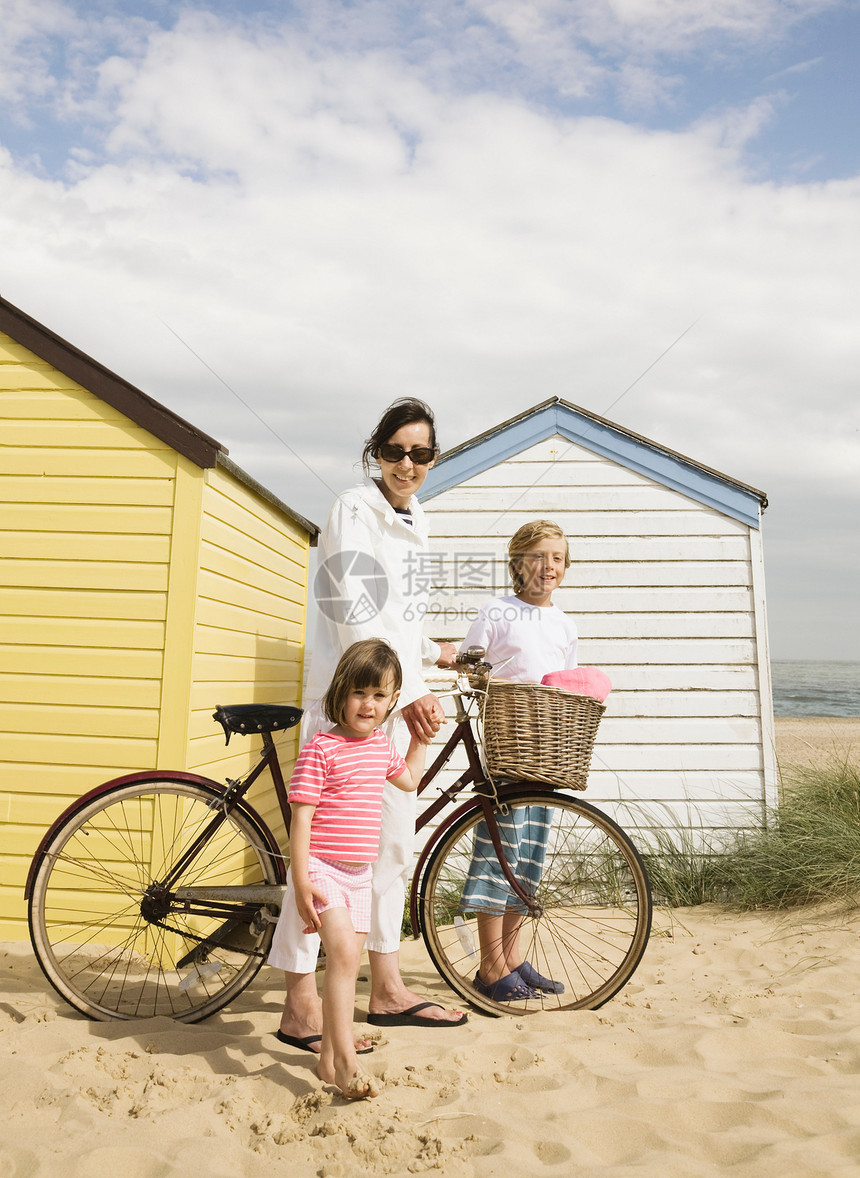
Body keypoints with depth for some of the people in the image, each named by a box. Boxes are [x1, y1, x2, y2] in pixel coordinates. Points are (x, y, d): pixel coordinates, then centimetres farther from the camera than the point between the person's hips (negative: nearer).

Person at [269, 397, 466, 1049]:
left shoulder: (415, 520, 17)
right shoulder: (353, 511, -9)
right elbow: (354, 617, -19)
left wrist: (431, 651, 29)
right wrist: (410, 693, -22)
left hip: (399, 700, 9)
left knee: (394, 845, 14)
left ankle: (387, 990, 28)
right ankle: (302, 1008, 9)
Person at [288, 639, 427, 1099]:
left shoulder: (381, 745, 6)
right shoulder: (320, 749, -15)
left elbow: (409, 780, 28)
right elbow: (300, 819, -17)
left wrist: (421, 736, 23)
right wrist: (301, 885, -21)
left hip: (360, 873, 7)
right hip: (322, 870, -7)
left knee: (346, 964, 14)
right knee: (343, 955, -19)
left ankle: (328, 1058, 29)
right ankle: (346, 1063, -9)